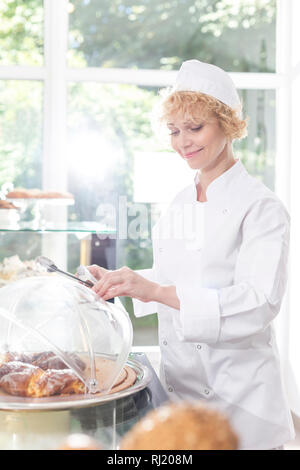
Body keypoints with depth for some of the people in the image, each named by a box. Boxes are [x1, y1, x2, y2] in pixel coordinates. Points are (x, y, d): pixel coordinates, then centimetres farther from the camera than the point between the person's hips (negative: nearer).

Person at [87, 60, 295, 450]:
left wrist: (156, 290, -32)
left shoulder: (262, 207, -13)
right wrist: (119, 283, 1)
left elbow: (258, 304, -25)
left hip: (238, 393, -6)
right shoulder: (179, 205, 7)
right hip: (179, 385, 6)